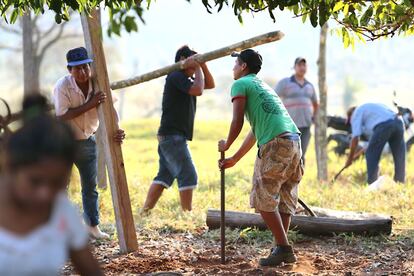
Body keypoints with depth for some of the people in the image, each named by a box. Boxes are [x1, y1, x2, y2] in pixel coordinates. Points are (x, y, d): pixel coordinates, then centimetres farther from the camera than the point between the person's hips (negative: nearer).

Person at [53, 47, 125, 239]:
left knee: (90, 186, 13)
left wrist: (117, 131, -26)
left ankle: (93, 226, 25)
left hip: (88, 141, 5)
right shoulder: (63, 86, -20)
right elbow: (62, 116, -26)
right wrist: (89, 105, -32)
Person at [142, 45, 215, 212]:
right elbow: (198, 90, -23)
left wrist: (202, 65, 8)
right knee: (188, 175, -11)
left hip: (169, 136, 10)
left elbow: (210, 85, 21)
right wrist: (197, 68, -11)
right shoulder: (176, 76, -11)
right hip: (173, 136, -10)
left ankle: (145, 212, 9)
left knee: (164, 175, 9)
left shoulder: (185, 79, 19)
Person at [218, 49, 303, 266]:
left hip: (275, 144, -8)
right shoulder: (263, 86, 32)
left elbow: (237, 122, -5)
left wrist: (226, 145, 13)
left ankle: (283, 248, -5)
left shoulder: (241, 84, 6)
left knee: (264, 200, -1)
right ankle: (283, 249, 12)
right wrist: (234, 159, 38)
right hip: (294, 141, 8)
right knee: (285, 198, 12)